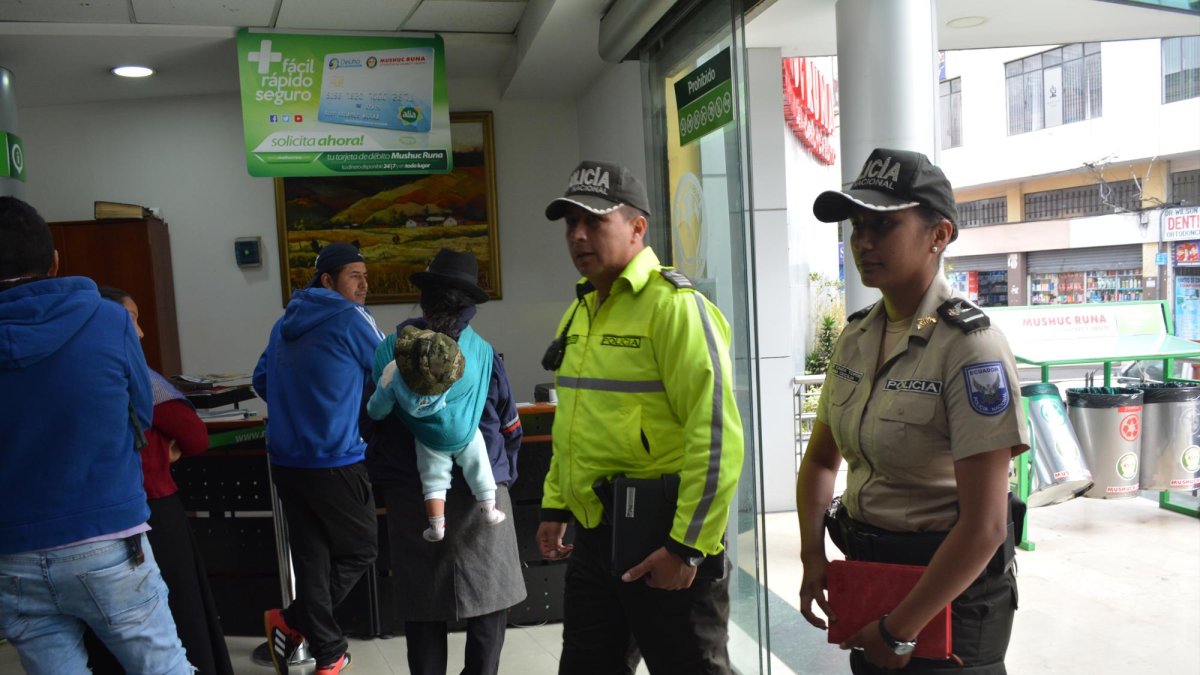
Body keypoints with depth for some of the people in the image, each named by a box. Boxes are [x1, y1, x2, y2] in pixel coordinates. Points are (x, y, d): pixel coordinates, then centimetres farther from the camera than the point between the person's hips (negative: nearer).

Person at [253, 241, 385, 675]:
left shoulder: (287, 322, 13)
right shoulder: (351, 318, -8)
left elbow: (262, 380, 20)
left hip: (286, 460, 7)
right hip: (334, 462, -7)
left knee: (311, 558, 10)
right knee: (360, 550, 10)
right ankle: (291, 621, 9)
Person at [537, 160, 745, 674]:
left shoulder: (673, 305, -16)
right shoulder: (580, 309, 11)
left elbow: (715, 438, -22)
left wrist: (688, 547, -21)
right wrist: (554, 505, 18)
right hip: (594, 533, 8)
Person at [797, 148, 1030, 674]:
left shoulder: (969, 345, -19)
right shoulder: (855, 336, 1)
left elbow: (984, 525, -22)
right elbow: (821, 460, 12)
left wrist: (899, 631, -16)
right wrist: (813, 554, -3)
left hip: (949, 589, -6)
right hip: (864, 573, 6)